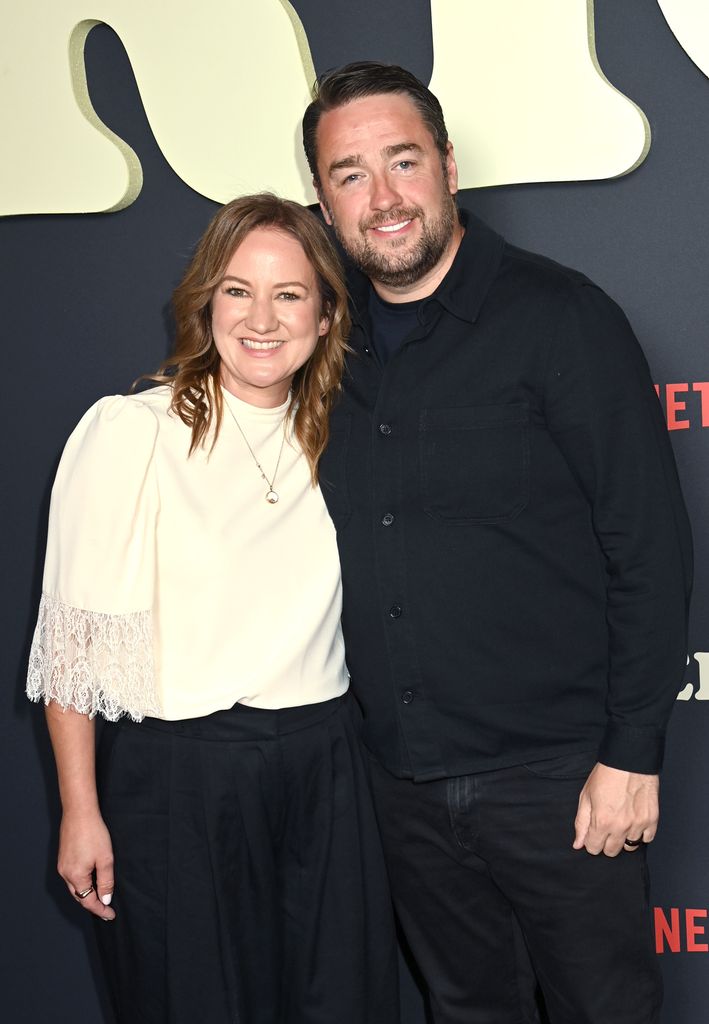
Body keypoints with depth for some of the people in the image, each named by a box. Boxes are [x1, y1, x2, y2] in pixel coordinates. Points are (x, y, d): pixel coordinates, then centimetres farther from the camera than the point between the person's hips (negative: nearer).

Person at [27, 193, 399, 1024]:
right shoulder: (125, 432, -8)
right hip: (176, 776, -4)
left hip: (323, 774, 5)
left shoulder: (332, 444, 8)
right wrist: (80, 811, -7)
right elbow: (70, 641, -7)